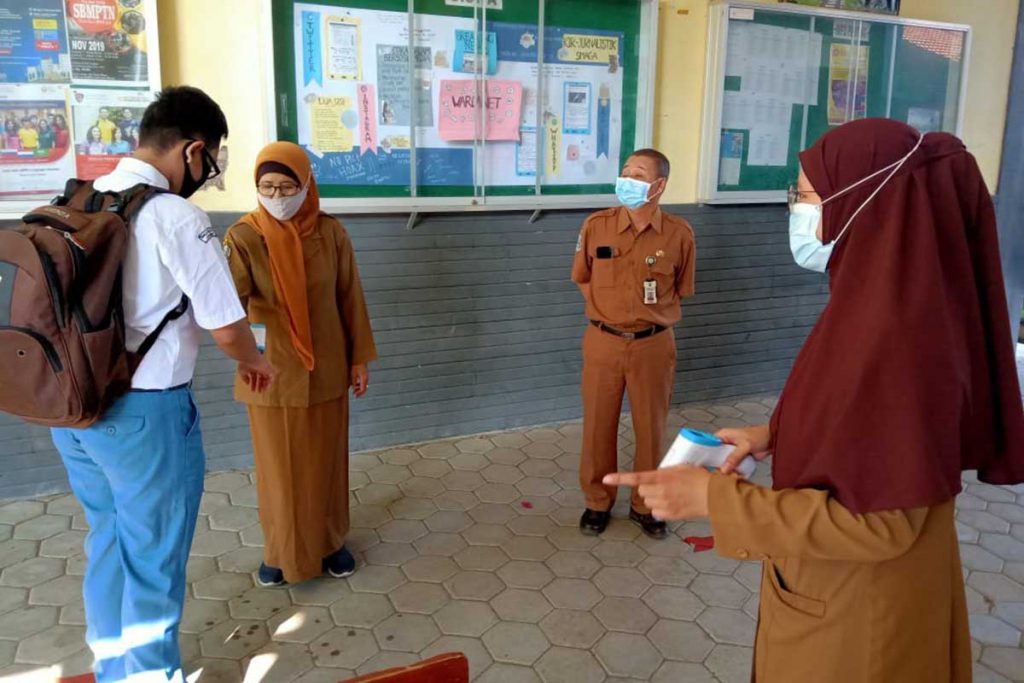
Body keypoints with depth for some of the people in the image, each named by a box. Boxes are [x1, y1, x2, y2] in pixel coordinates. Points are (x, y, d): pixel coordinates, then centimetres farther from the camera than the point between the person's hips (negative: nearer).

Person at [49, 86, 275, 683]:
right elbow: (226, 327, -15)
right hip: (144, 411, -8)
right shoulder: (177, 217, -18)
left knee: (108, 539, 24)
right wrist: (256, 364, 5)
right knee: (154, 555, 10)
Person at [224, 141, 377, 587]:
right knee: (278, 465, 11)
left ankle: (330, 542, 35)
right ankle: (281, 551, 32)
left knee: (325, 460, 14)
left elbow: (349, 298, 1)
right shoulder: (243, 237, -10)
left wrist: (360, 358, 3)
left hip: (326, 369, 1)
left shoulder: (330, 233, -5)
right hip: (271, 371, -1)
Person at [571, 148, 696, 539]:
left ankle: (645, 505, 31)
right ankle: (598, 502, 30)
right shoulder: (596, 226, -6)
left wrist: (650, 315, 2)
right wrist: (607, 312, 4)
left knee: (651, 428, 12)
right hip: (603, 343, 1)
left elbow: (681, 290, 7)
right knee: (599, 426, 11)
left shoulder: (679, 234, -8)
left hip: (654, 346, 0)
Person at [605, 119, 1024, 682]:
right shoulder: (883, 299, -2)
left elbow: (880, 520, -28)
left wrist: (715, 499, -27)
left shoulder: (892, 331, -31)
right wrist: (777, 435, 2)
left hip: (859, 613, -8)